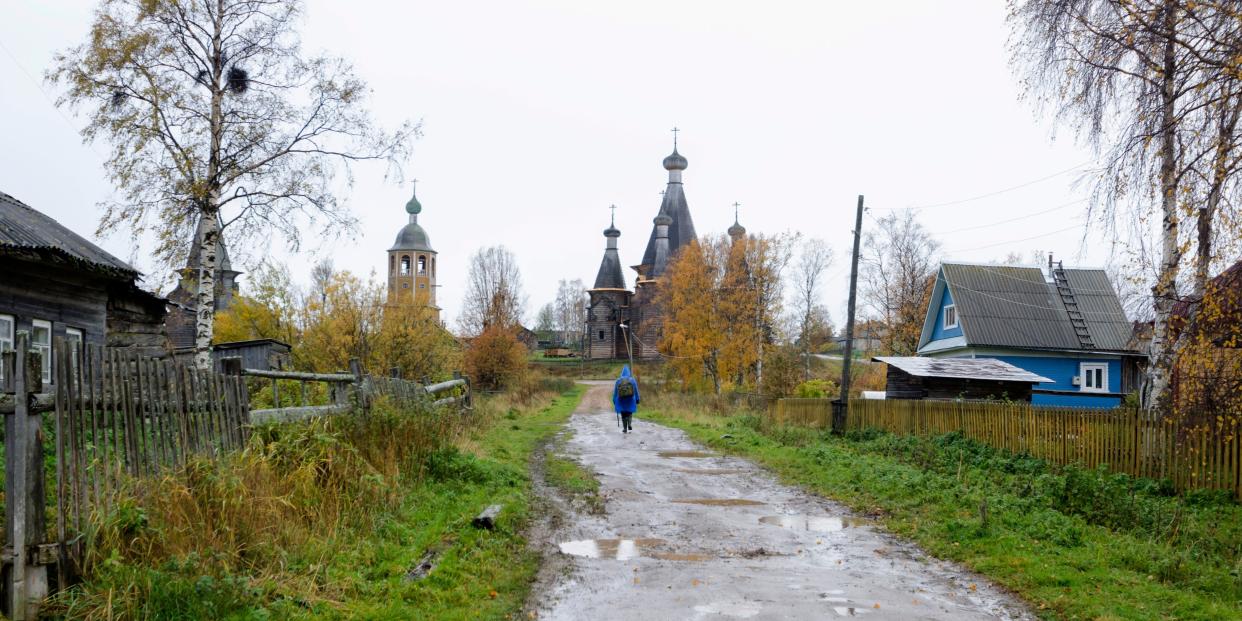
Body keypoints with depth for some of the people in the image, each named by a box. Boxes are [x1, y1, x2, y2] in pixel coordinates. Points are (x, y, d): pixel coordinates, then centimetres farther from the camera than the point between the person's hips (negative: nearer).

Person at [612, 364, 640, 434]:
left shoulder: (618, 380, -4)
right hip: (630, 400, 0)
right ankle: (629, 425, -10)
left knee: (623, 415, 10)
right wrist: (637, 400, 9)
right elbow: (636, 391, 1)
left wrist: (614, 401, 8)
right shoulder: (632, 380, -3)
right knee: (629, 413, 14)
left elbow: (615, 392, 0)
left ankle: (625, 429, 9)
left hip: (621, 401, 0)